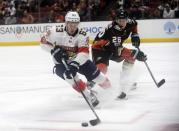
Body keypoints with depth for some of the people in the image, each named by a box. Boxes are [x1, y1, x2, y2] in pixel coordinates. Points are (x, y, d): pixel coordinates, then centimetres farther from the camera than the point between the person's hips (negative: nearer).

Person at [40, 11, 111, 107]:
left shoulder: (82, 34, -21)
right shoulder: (56, 31, -22)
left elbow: (84, 52, -33)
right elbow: (43, 42, -10)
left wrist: (75, 63, -49)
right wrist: (54, 50, -27)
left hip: (78, 60, 2)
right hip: (62, 61, -2)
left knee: (93, 72, -4)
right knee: (69, 74, -31)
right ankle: (88, 96, -19)